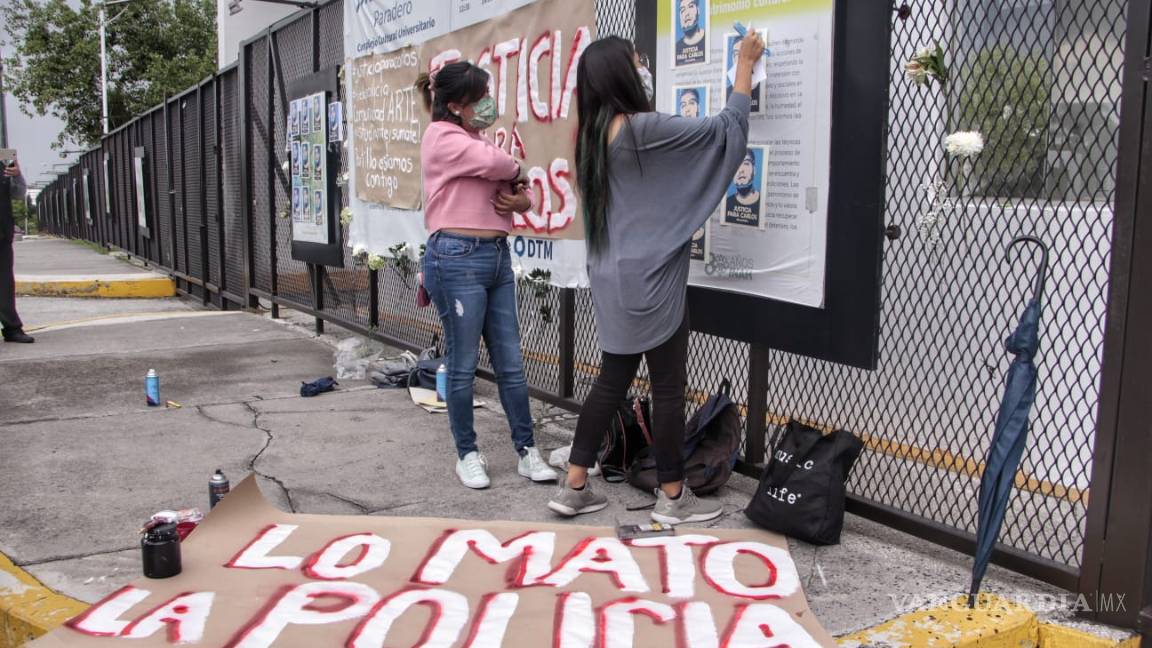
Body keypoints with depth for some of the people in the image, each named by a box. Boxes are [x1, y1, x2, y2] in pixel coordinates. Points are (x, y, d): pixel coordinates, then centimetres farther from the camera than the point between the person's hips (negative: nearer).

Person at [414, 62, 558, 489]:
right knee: (463, 366, 2)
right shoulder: (441, 137, -5)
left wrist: (521, 200, -1)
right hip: (457, 258, -8)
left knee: (511, 364, 8)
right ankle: (466, 454, 16)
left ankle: (527, 452, 15)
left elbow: (519, 190, 23)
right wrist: (517, 172, 1)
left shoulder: (478, 140, 19)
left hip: (498, 258, 8)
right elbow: (498, 163, -21)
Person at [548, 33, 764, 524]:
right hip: (648, 280, -8)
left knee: (612, 381, 13)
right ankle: (672, 496, 16)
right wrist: (745, 64, 3)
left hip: (614, 279, 8)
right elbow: (725, 129, -8)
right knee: (669, 386, 4)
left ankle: (573, 487, 16)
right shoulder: (641, 129, -16)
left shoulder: (592, 136, 9)